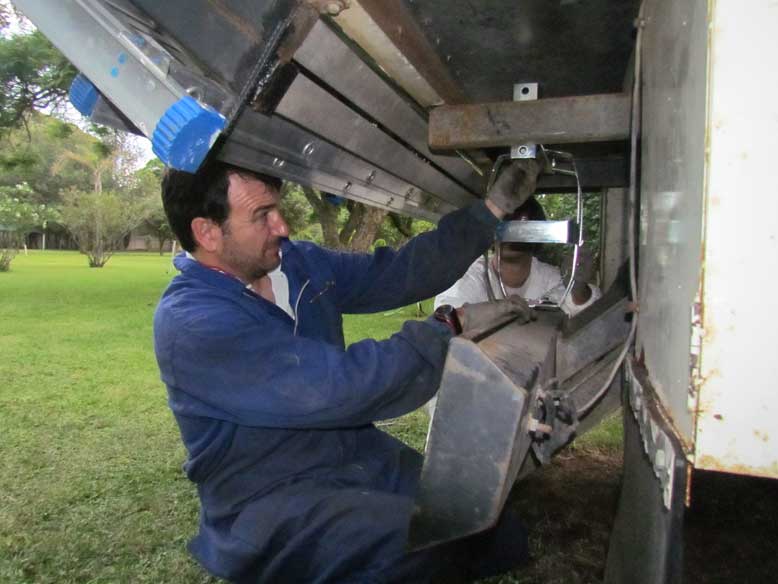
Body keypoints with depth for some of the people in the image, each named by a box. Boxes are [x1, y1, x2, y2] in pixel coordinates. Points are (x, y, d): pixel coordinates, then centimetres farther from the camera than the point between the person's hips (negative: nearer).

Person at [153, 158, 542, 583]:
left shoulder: (297, 262, 2)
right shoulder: (189, 322, -22)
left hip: (366, 460, 7)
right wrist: (452, 327, -20)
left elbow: (396, 273, 4)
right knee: (422, 543, -31)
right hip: (269, 500, -7)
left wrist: (492, 208, 0)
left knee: (504, 541, 0)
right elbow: (338, 386, -28)